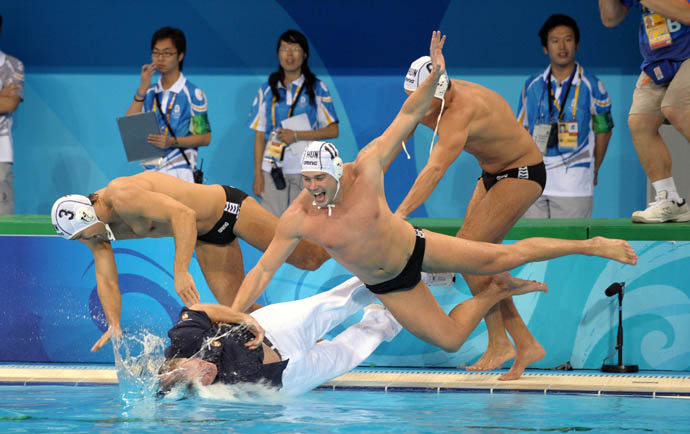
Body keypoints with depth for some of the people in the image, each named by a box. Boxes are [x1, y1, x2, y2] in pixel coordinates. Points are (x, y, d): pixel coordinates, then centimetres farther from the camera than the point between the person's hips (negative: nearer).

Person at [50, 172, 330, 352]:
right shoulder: (94, 228, -6)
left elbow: (184, 215, -43)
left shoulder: (123, 196, -34)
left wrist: (181, 272, -50)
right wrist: (114, 325, -14)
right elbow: (107, 280, 0)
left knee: (309, 259, -3)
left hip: (226, 208, -8)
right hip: (207, 237, 8)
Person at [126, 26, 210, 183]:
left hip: (179, 171, -4)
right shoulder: (149, 92, 16)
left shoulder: (193, 94, 0)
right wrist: (142, 89, -1)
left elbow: (205, 138, -3)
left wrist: (173, 142, -19)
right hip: (150, 171, 4)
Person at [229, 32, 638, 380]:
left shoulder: (365, 169, -24)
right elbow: (263, 270, -17)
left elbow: (407, 118, -22)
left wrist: (435, 77, -35)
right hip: (388, 285, 1)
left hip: (416, 248, -1)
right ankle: (496, 293, 25)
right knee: (450, 339, -1)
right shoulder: (297, 219, -24)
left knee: (503, 257, -4)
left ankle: (591, 245, 11)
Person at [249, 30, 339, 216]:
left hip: (307, 170, -1)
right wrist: (257, 174, 2)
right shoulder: (268, 90, 10)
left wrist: (296, 135, -10)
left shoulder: (316, 88, 6)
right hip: (273, 169, 1)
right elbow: (259, 135, 9)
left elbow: (332, 130, 1)